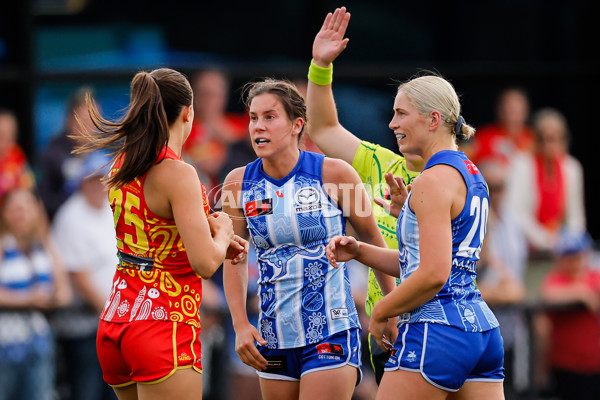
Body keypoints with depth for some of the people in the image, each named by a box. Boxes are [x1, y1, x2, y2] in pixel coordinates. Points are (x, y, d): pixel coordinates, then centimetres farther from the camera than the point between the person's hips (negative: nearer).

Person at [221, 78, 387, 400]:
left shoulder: (334, 174, -7)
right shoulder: (239, 183, 2)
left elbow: (373, 240, 5)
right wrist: (240, 324, 2)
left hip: (331, 335, -4)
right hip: (274, 338, 4)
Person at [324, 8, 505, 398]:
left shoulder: (433, 182, -12)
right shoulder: (471, 174, 17)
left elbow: (433, 275, -19)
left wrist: (380, 312, -6)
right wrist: (358, 251, 11)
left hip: (436, 332, -9)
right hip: (482, 327, 9)